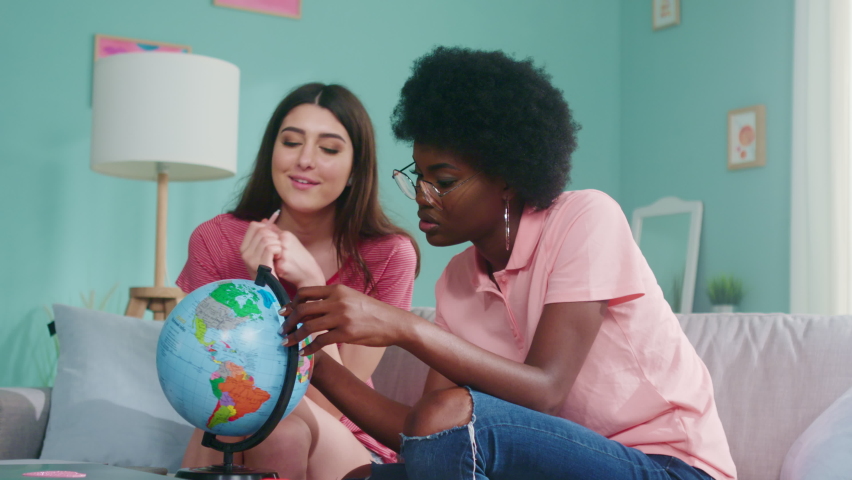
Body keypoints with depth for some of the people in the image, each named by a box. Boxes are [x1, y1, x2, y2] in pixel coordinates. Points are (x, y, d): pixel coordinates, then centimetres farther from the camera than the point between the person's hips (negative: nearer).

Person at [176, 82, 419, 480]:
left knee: (289, 413, -33)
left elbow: (332, 404, -12)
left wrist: (311, 282, -23)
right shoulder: (214, 241, -5)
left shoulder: (389, 255, -10)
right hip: (236, 445, 1)